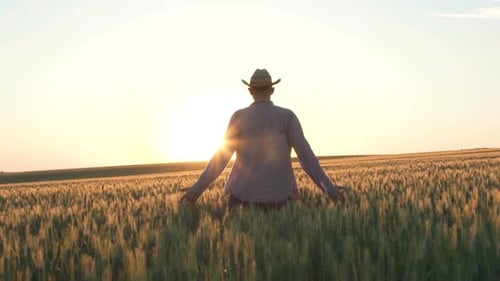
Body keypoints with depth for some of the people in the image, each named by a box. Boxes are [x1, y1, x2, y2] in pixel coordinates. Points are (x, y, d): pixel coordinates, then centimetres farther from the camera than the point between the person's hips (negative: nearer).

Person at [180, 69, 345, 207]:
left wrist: (198, 188, -1)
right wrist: (328, 186, -7)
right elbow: (305, 153, -8)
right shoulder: (287, 116, 0)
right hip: (277, 195, 1)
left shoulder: (239, 117, -1)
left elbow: (222, 156, -5)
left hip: (244, 194, -1)